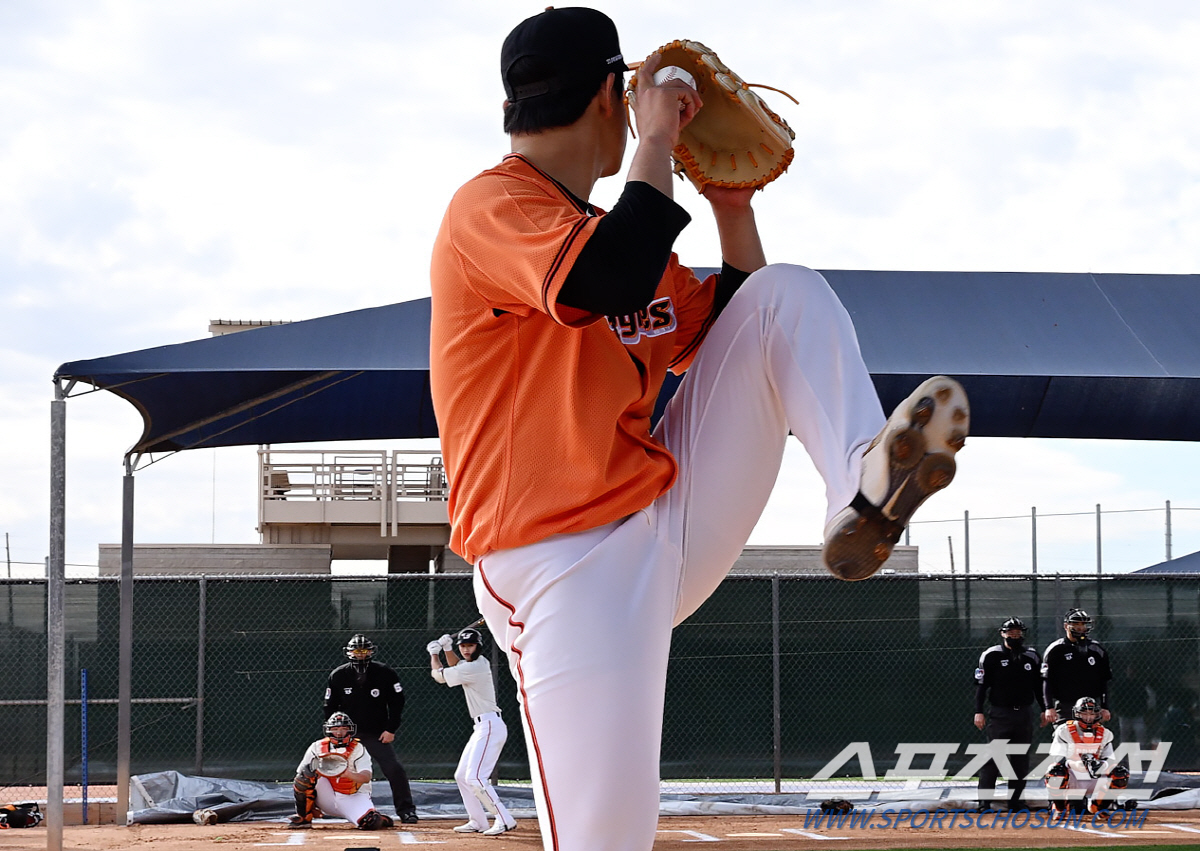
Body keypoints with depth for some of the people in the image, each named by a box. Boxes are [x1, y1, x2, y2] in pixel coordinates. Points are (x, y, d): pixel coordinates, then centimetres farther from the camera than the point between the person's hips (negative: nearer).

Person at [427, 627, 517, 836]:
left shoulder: (475, 668, -17)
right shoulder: (478, 662, 13)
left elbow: (439, 675, -7)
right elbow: (456, 665, 36)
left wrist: (434, 654, 11)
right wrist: (447, 648, 17)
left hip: (490, 726, -11)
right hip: (482, 727, 11)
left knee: (475, 778, -20)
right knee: (462, 776, 16)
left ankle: (505, 820, -23)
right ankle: (478, 822, 20)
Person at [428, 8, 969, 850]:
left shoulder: (608, 229, 21)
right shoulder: (492, 207, -8)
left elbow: (723, 333, 28)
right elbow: (612, 283, -28)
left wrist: (734, 208, 18)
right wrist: (658, 142, -15)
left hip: (674, 522, 8)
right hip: (572, 569, -8)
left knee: (788, 296, 2)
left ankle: (862, 489, -22)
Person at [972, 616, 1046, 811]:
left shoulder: (1032, 657, 9)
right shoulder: (991, 655, -3)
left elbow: (1039, 686, 17)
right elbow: (981, 685, -3)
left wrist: (1044, 710, 12)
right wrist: (979, 712, -9)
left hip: (1023, 714, 4)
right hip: (999, 713, -4)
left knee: (1021, 760, 7)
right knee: (992, 758, -9)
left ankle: (1015, 800, 14)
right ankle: (984, 801, -8)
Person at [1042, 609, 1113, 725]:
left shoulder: (1096, 650, 11)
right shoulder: (1055, 650, 2)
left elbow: (1104, 682, 14)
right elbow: (1047, 681, -1)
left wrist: (1105, 707, 8)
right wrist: (1049, 707, -9)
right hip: (1064, 707, -3)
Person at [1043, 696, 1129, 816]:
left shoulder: (1105, 733, 4)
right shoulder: (1064, 731, -7)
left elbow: (1110, 761, 2)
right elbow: (1059, 760, -15)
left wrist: (1100, 765, -23)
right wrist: (1079, 763, -33)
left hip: (1094, 781, 3)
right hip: (1071, 782, -3)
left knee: (1122, 775, -15)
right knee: (1056, 772, -35)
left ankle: (1096, 805, 6)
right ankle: (1059, 808, -6)